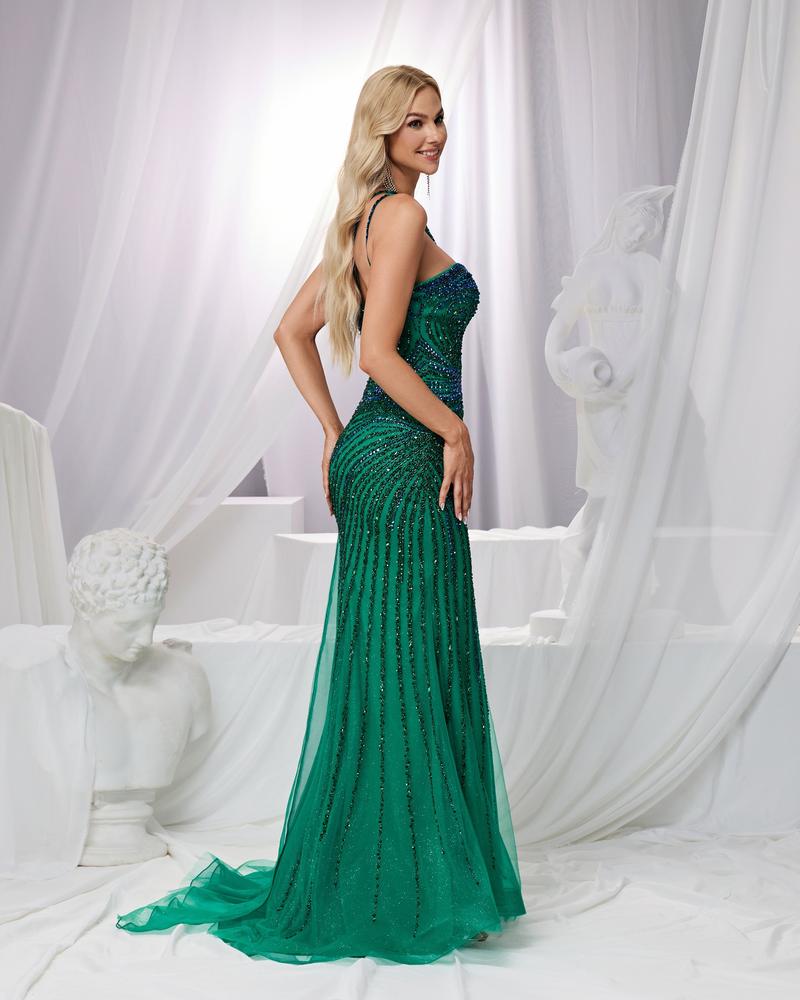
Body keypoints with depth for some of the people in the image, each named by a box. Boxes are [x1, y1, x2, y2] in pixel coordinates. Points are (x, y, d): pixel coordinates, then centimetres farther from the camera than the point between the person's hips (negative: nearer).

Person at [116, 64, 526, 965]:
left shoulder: (367, 218, 17)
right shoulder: (402, 216, -11)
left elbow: (293, 330, 19)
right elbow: (379, 353, -20)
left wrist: (338, 434, 16)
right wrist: (456, 429, -11)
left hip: (370, 458, 10)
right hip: (407, 461, -10)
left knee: (380, 670, 14)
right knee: (411, 670, -4)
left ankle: (356, 875, 23)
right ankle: (409, 892, 5)